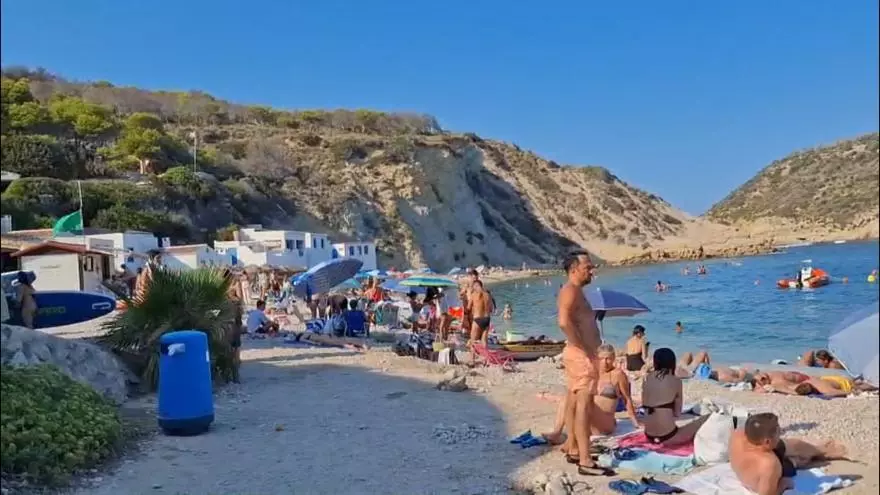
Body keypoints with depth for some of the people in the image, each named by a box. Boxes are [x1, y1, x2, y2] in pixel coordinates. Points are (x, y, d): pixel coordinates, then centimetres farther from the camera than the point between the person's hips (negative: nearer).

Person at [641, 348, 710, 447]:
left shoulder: (646, 379, 8)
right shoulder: (675, 380, -3)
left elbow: (645, 407, 12)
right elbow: (677, 413, 4)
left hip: (650, 436, 6)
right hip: (667, 437, -6)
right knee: (708, 419, 8)